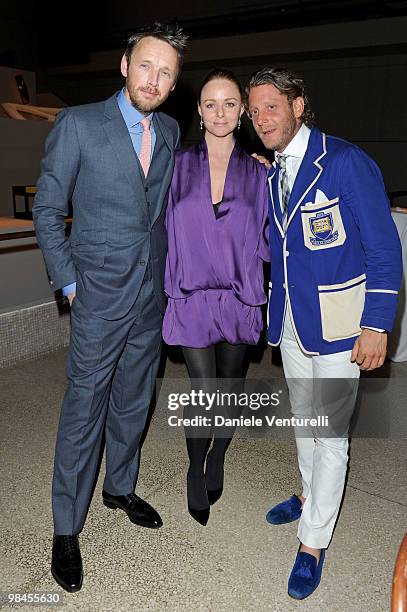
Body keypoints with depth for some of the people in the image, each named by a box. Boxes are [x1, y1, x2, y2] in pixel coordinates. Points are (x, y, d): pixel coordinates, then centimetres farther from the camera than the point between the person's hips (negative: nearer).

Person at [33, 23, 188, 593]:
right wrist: (68, 281, -7)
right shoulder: (78, 123, -6)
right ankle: (66, 530, 21)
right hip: (100, 295, -5)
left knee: (133, 402, 17)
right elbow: (48, 209, -3)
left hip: (152, 294, 5)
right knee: (84, 409, 3)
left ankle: (121, 487, 40)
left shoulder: (171, 131, 8)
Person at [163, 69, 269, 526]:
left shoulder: (257, 172, 4)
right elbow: (164, 229, 5)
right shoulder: (179, 165, 2)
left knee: (229, 394, 13)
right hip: (193, 298, -1)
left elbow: (265, 243, 6)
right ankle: (195, 472, 26)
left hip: (239, 300, 2)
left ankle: (216, 463, 41)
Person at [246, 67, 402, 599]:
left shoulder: (346, 163, -14)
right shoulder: (271, 175, 8)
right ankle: (312, 496, 44)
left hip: (337, 326, -7)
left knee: (330, 434, 3)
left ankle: (313, 543, 20)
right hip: (291, 323, 7)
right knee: (303, 420, 21)